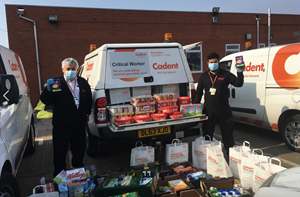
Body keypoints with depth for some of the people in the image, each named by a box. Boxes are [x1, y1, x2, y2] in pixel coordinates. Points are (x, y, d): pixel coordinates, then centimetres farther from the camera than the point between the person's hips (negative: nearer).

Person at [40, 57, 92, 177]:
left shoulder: (83, 83, 6)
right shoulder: (56, 83, -7)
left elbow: (89, 100, 16)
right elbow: (45, 101, -12)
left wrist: (87, 114, 15)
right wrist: (48, 90, -29)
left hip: (79, 124, 4)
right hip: (61, 125, -3)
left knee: (79, 149, 19)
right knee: (60, 151, 7)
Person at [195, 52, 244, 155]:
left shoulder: (225, 74, 1)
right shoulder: (204, 76, 9)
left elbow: (238, 83, -7)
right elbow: (199, 92, 12)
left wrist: (240, 72, -24)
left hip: (223, 112, -2)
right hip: (208, 112, 2)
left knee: (227, 135, 9)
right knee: (207, 136, 11)